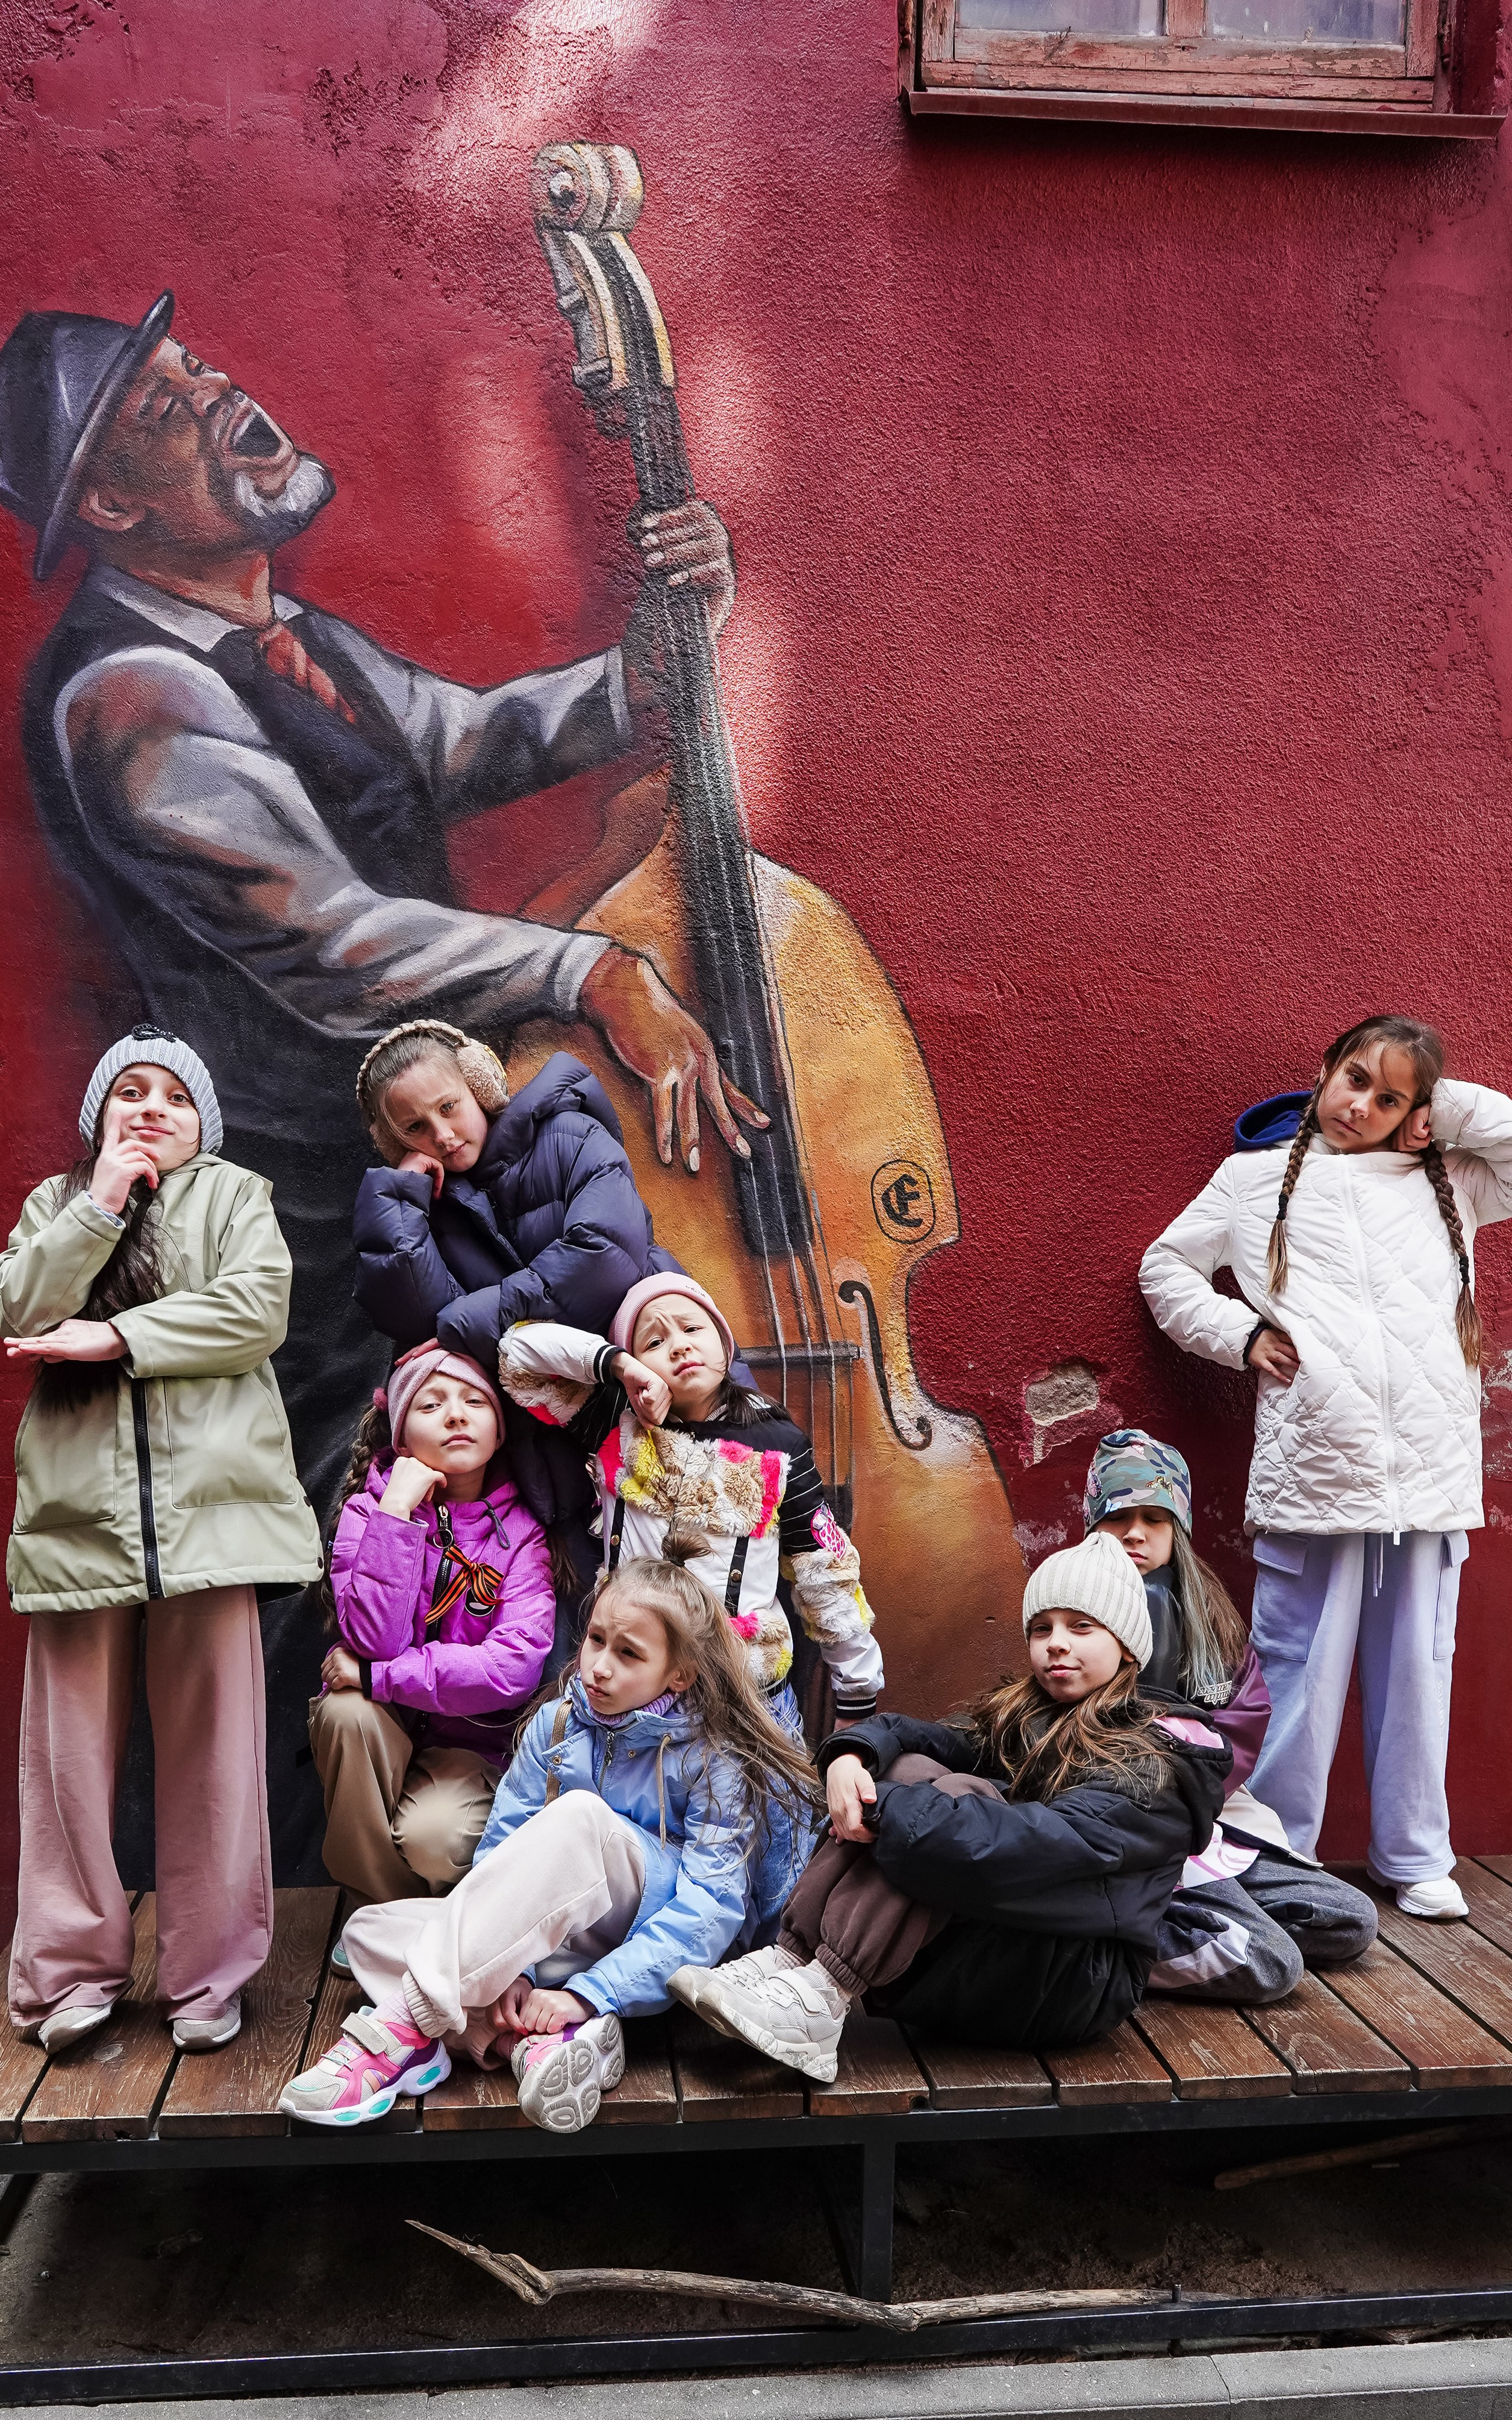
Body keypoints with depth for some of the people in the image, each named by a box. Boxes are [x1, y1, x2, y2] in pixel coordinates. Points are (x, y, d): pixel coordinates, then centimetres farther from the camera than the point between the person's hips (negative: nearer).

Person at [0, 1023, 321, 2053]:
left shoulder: (235, 1196, 13)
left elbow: (259, 1310, -4)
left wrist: (115, 1335, -7)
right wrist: (100, 1205, -2)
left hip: (208, 1503, -2)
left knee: (212, 1744, -1)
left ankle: (209, 1974, 9)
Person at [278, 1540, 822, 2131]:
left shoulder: (714, 1760, -11)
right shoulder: (557, 1726, 1)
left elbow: (711, 1908, -20)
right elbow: (499, 1851, -4)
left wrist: (586, 1993, -29)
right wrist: (510, 1971, -22)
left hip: (660, 1953, -5)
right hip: (562, 1944, 6)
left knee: (582, 1816, -33)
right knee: (369, 1930, -13)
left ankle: (406, 2023, -30)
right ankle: (541, 2038, -34)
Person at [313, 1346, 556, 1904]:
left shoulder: (522, 1529, -10)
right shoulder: (370, 1508, -7)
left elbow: (514, 1669, -23)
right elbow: (375, 1640, -23)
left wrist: (372, 1675, -22)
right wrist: (396, 1509, -26)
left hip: (472, 1741, -1)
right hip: (380, 1734, 2)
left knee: (432, 1838, -30)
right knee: (347, 1709, -31)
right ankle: (386, 1907, -11)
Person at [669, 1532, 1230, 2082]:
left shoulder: (1157, 1764, -9)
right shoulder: (1020, 1721, 15)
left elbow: (1048, 1841, -26)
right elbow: (911, 1734, 1)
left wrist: (881, 1810, -25)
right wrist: (851, 1755, -23)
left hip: (1077, 1985, -6)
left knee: (956, 1794, -25)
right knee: (909, 1769, -12)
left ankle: (821, 1998, -32)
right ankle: (790, 1961, -23)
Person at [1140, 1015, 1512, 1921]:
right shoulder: (1256, 1180, 12)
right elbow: (1166, 1268, 16)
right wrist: (1241, 1335, 2)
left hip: (1430, 1474, 2)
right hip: (1314, 1470, -2)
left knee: (1417, 1669, 10)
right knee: (1303, 1675, 1)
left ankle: (1416, 1859, 23)